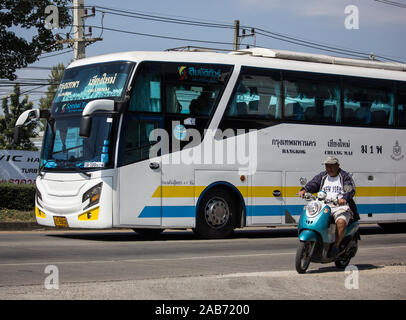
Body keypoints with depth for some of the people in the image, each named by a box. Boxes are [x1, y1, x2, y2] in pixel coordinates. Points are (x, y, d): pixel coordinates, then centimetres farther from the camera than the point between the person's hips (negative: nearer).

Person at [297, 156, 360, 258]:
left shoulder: (345, 176, 7)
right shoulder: (322, 176, 20)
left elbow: (350, 190, -8)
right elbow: (312, 184, 5)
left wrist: (344, 198, -30)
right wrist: (304, 190, -18)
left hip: (341, 207, -4)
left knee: (341, 222, -35)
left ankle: (336, 246, -24)